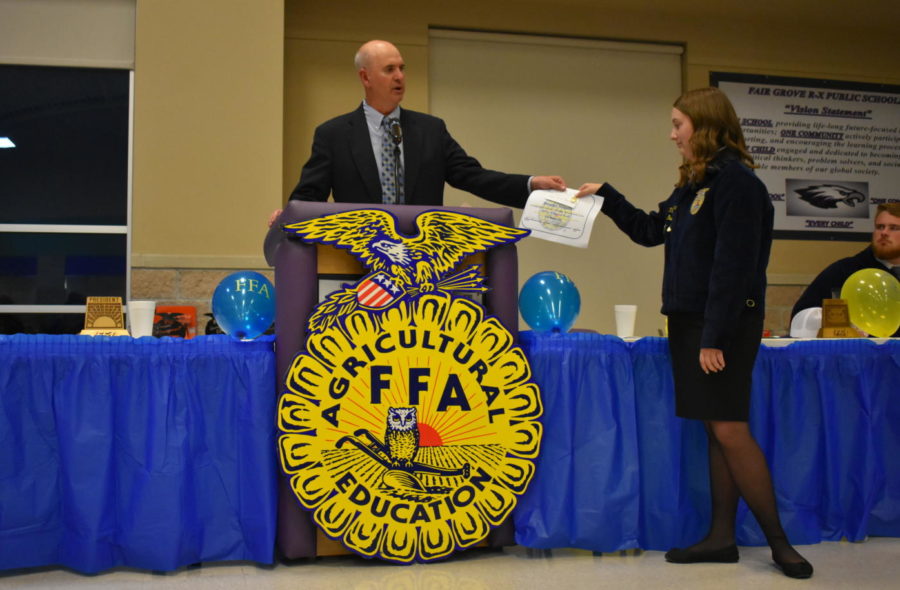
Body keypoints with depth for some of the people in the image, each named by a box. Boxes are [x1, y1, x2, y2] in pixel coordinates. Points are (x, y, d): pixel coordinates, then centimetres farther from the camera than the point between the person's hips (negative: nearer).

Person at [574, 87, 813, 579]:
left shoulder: (735, 181, -13)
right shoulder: (693, 183, 15)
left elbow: (733, 265, -19)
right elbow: (650, 230, 27)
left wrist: (715, 337, -21)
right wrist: (605, 197, 22)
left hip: (724, 325, -9)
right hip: (690, 321, 9)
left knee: (730, 430, -8)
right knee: (714, 430, 10)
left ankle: (779, 542, 3)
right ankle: (722, 537, 16)